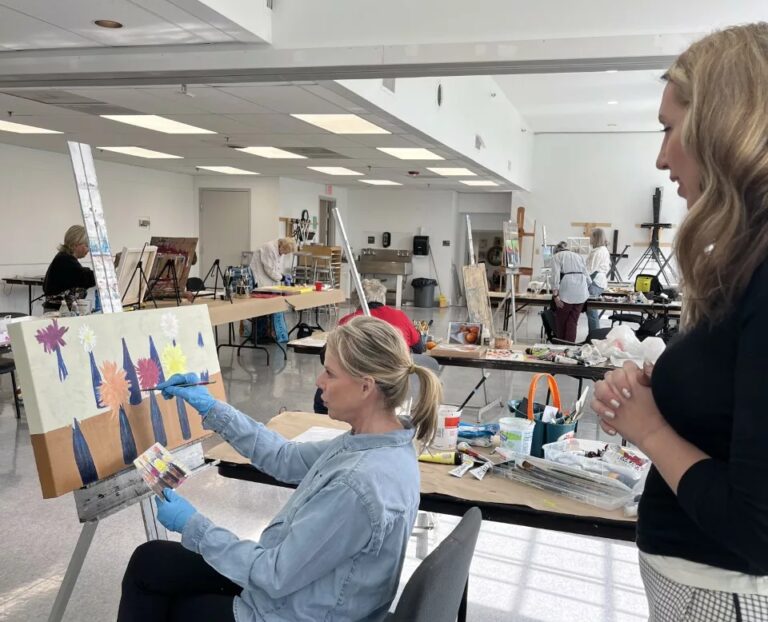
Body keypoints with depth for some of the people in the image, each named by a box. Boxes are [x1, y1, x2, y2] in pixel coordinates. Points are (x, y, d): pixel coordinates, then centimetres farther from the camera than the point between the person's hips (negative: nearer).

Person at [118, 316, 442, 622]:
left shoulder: (357, 485, -36)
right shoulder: (381, 442, -8)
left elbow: (277, 575, -26)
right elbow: (287, 459, 4)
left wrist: (193, 526, -14)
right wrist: (211, 408, 2)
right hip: (293, 575, 8)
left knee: (148, 564, 12)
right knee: (150, 561, 18)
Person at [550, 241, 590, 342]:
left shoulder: (557, 256, 11)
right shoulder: (578, 256, 24)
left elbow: (555, 275, -5)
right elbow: (587, 276, 18)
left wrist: (555, 295, -10)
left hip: (566, 291, -4)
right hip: (581, 291, 4)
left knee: (561, 321, 10)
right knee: (573, 322, 8)